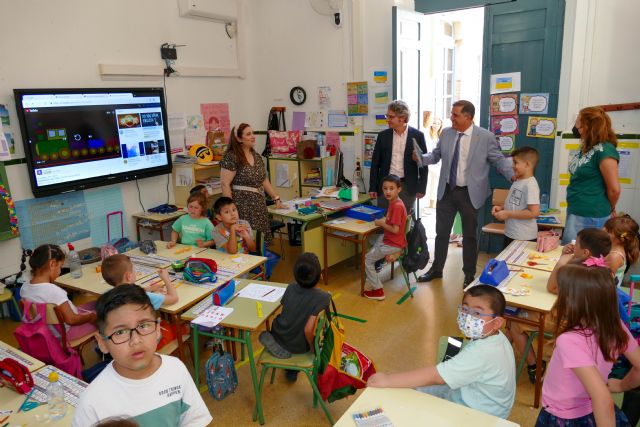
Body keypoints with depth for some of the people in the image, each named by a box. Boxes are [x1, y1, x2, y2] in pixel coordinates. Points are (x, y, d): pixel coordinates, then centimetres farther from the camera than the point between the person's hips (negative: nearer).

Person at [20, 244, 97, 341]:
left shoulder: (24, 288, -9)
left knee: (93, 304, 17)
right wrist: (91, 316, -13)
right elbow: (71, 320, -28)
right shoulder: (54, 291, -33)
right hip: (65, 332, -9)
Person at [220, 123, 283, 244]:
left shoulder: (256, 156, 13)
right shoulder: (231, 157, -9)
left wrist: (277, 199, 15)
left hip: (260, 205, 7)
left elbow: (264, 180, 19)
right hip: (242, 206, -7)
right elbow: (225, 184, -13)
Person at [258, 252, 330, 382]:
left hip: (279, 337, 5)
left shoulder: (290, 288, -13)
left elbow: (283, 306, 3)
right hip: (299, 347, -5)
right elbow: (308, 330, -30)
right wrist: (313, 348, -12)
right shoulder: (323, 298, -26)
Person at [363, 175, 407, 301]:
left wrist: (381, 223, -14)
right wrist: (383, 220, 3)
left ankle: (378, 290, 7)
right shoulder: (393, 202, 4)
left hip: (393, 244, -10)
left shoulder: (397, 206, -26)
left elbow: (395, 230, -28)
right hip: (388, 238, 10)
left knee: (367, 259, -1)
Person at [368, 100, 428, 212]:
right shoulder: (383, 136, 4)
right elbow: (375, 164, 6)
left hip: (407, 186, -2)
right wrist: (372, 188, 2)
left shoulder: (417, 136, -2)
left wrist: (421, 188, -3)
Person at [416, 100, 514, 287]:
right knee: (441, 232, 13)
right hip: (446, 191, 4)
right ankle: (436, 269, 30)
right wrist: (421, 158, -10)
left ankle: (469, 275, 27)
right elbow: (435, 155, 10)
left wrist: (513, 174, -22)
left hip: (470, 194, -3)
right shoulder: (446, 133, 2)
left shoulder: (486, 137, -10)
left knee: (469, 235, 10)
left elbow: (499, 160, -6)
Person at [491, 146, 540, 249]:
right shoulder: (517, 182, 7)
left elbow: (534, 212, -26)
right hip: (510, 233, 9)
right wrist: (501, 208, 1)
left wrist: (508, 214, -21)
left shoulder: (530, 185, -19)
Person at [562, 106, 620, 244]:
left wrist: (610, 210, 0)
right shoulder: (586, 148, 8)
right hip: (574, 212, 9)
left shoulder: (604, 151, -18)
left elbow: (614, 189, -17)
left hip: (590, 217, -9)